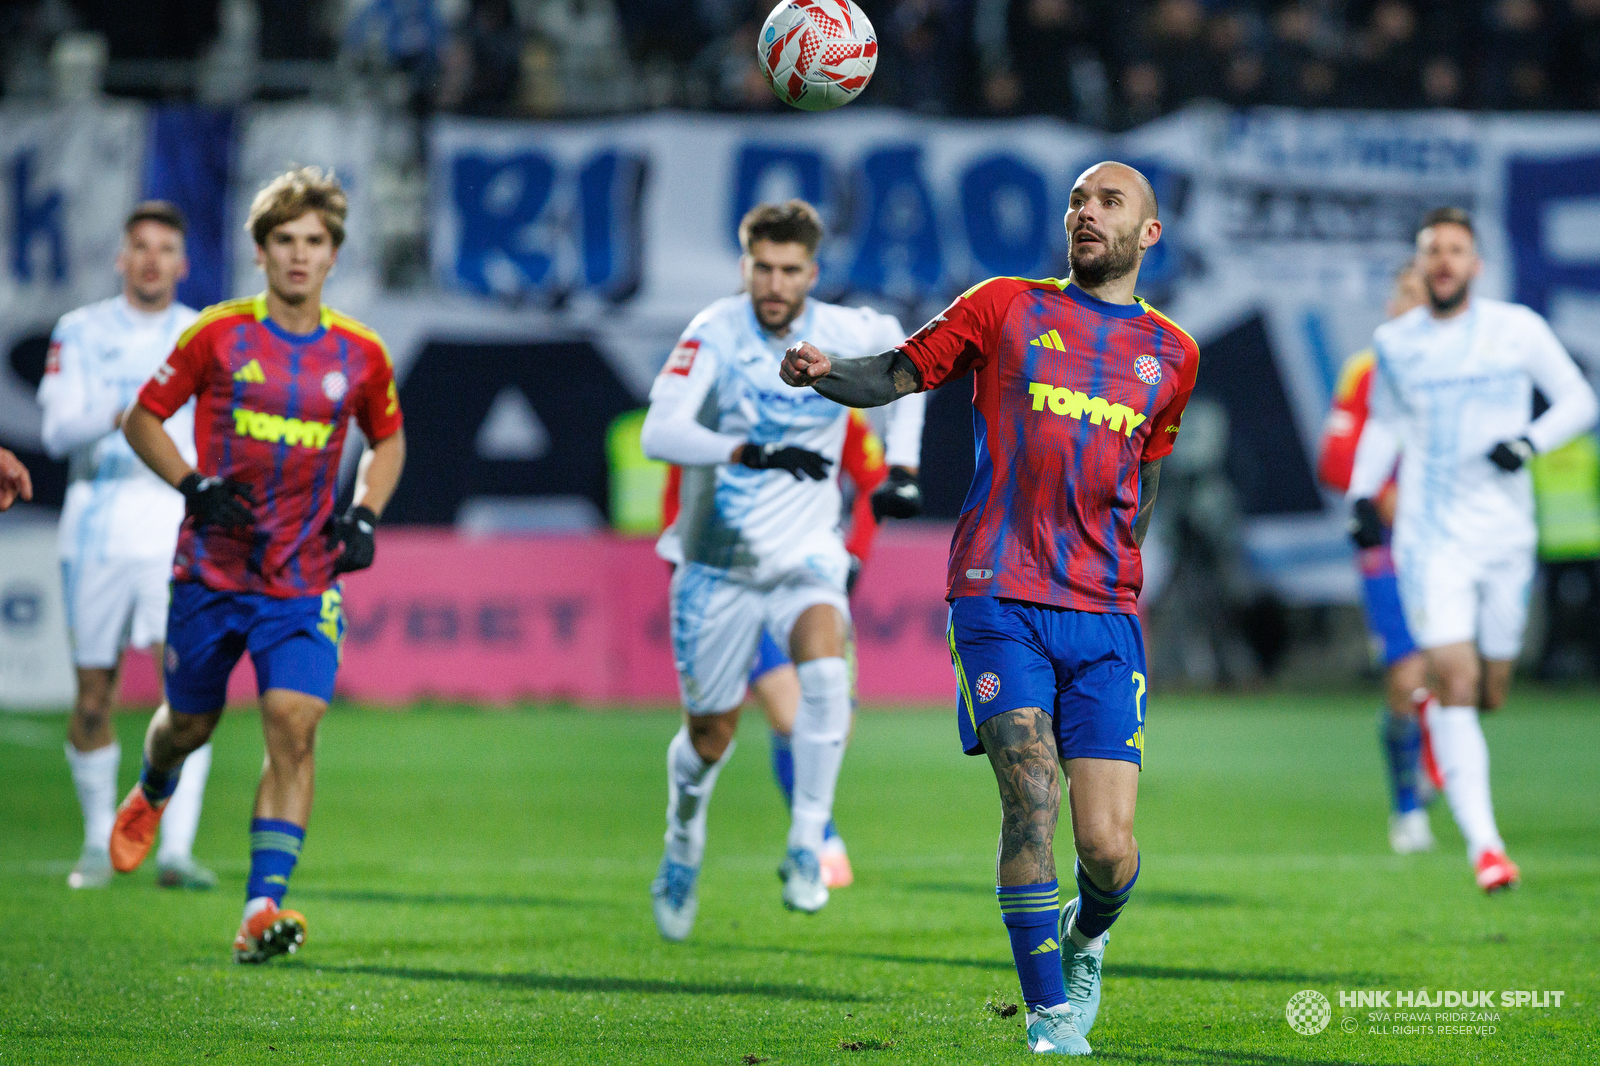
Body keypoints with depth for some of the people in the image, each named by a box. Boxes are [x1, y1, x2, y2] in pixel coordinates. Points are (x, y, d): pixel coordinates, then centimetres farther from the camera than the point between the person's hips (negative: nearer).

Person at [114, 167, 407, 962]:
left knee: (294, 727, -16)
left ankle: (262, 908, -19)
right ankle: (151, 796, 51)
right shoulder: (216, 336, -4)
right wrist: (194, 487, -12)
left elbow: (388, 440, 20)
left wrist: (364, 516, 3)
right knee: (189, 722, 14)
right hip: (212, 569, 0)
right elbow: (141, 419, 4)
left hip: (304, 580, 0)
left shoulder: (361, 355, 2)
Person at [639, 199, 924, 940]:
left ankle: (807, 846, -20)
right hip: (717, 561, -1)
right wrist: (751, 452, -41)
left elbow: (899, 353, 18)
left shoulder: (846, 336, -8)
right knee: (711, 734, 9)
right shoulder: (716, 333, -15)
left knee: (826, 671, -29)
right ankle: (683, 845, 39)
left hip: (805, 556, 1)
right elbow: (659, 432, -28)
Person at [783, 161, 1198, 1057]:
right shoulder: (1006, 307, 8)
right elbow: (898, 374, 8)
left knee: (1109, 848, -6)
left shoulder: (1172, 353, 15)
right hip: (999, 601, -2)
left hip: (1105, 615, 2)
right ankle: (1051, 1012, -3)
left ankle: (1086, 934, 29)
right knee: (1030, 803, -16)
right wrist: (826, 371, -12)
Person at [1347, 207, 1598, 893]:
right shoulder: (1394, 344, 5)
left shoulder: (1518, 329, 0)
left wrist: (1529, 443, -13)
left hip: (1506, 534, 1)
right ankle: (1484, 844, -18)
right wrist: (1362, 494, 7)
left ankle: (1434, 717, 45)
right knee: (1456, 682, -16)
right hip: (1431, 539, -1)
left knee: (1489, 693, 7)